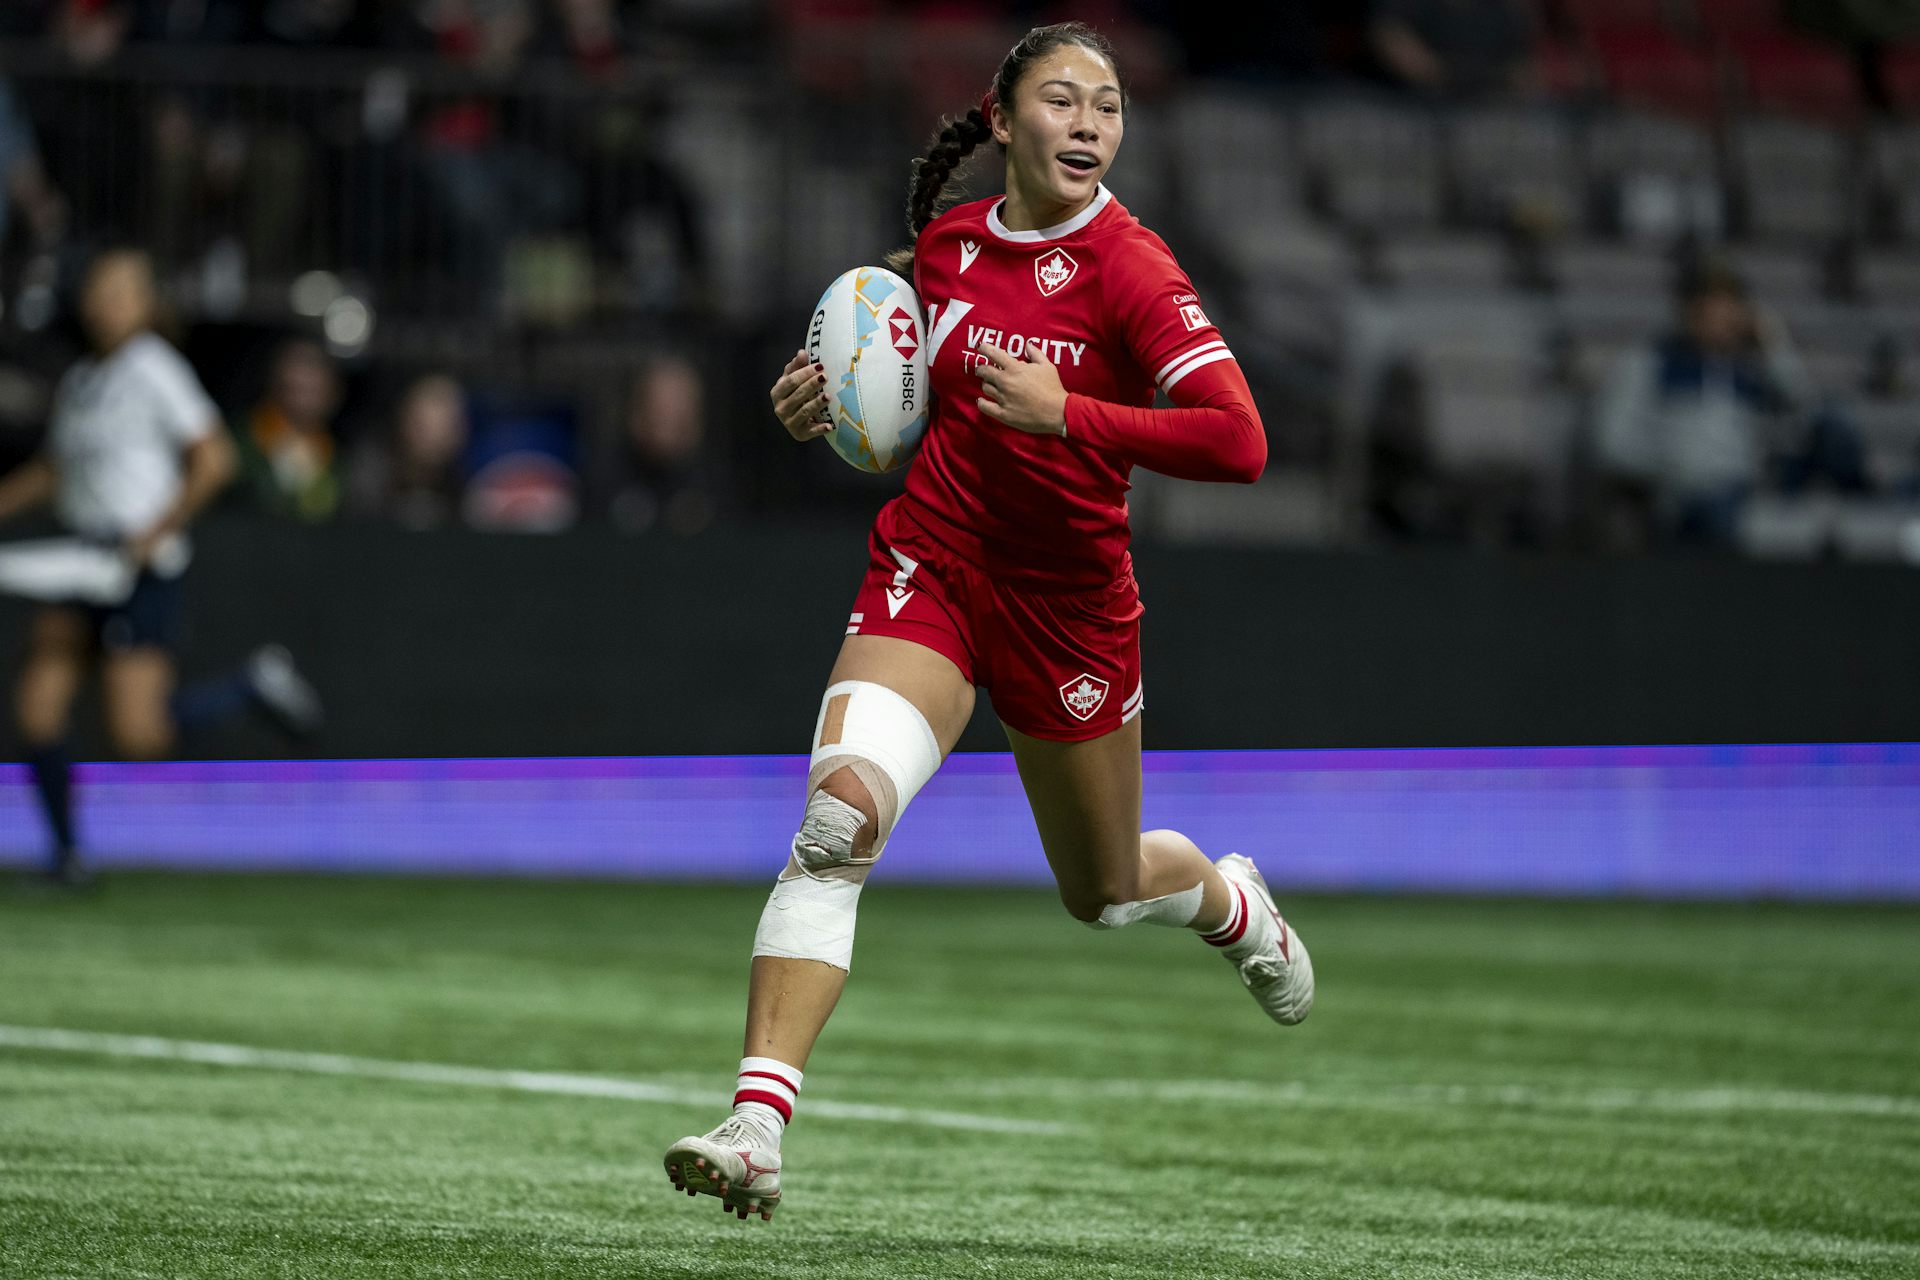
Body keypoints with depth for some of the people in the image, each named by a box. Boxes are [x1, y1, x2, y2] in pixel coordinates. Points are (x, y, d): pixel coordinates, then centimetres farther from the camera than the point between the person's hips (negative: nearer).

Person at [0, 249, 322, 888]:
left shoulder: (155, 372, -9)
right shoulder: (77, 381, 14)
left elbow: (213, 460, -13)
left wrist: (154, 534, -18)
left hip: (141, 570, -7)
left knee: (137, 736, -12)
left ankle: (257, 681, 10)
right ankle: (67, 854, 5)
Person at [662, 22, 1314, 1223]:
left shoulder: (1127, 267, -16)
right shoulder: (946, 242, 1)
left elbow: (1238, 441, -26)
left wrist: (1066, 413, -31)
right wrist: (836, 399, 2)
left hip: (1069, 605, -2)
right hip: (931, 571, 2)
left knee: (1107, 892, 17)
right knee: (840, 812, -23)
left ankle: (1231, 898, 55)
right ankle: (757, 1128, -27)